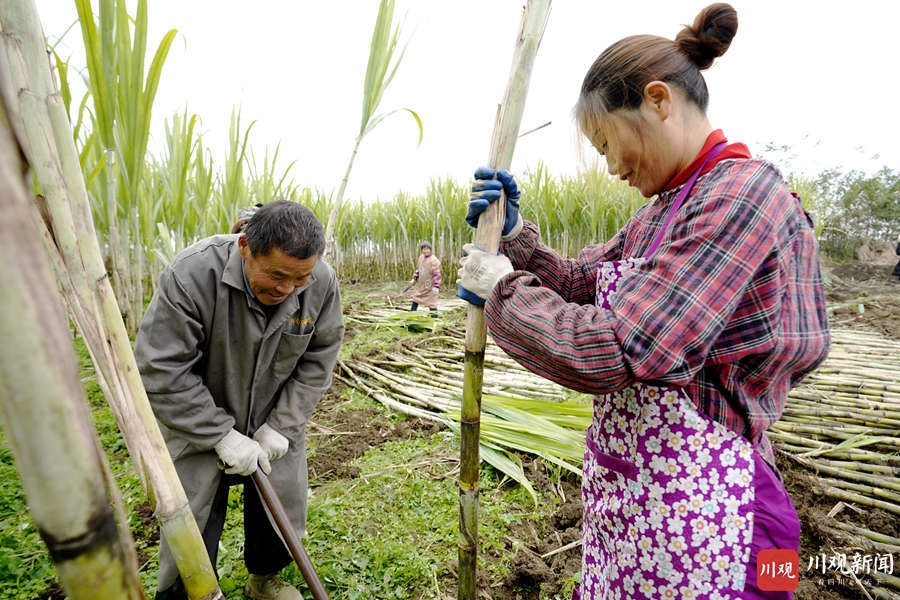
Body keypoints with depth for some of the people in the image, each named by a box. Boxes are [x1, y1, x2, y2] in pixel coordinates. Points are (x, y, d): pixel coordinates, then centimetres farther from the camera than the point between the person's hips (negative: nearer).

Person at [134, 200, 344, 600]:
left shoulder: (321, 282, -19)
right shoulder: (192, 275, -29)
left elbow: (318, 359, -8)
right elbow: (161, 373, -23)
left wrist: (282, 427, -12)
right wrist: (223, 436, -21)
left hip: (275, 422, 3)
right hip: (198, 422, -3)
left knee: (283, 508, 14)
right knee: (191, 524, 6)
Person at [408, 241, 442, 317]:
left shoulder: (434, 260, -20)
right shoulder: (421, 257, 6)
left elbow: (437, 275, -23)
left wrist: (436, 286, -28)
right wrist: (414, 279, 18)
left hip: (430, 287, -8)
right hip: (421, 285, 9)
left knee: (432, 304, -4)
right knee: (415, 299, 21)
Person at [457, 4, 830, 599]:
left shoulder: (744, 194, -20)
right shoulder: (664, 206, 8)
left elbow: (614, 353, -27)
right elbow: (580, 282, 14)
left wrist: (504, 289, -14)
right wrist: (514, 235, -1)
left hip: (693, 502, -8)